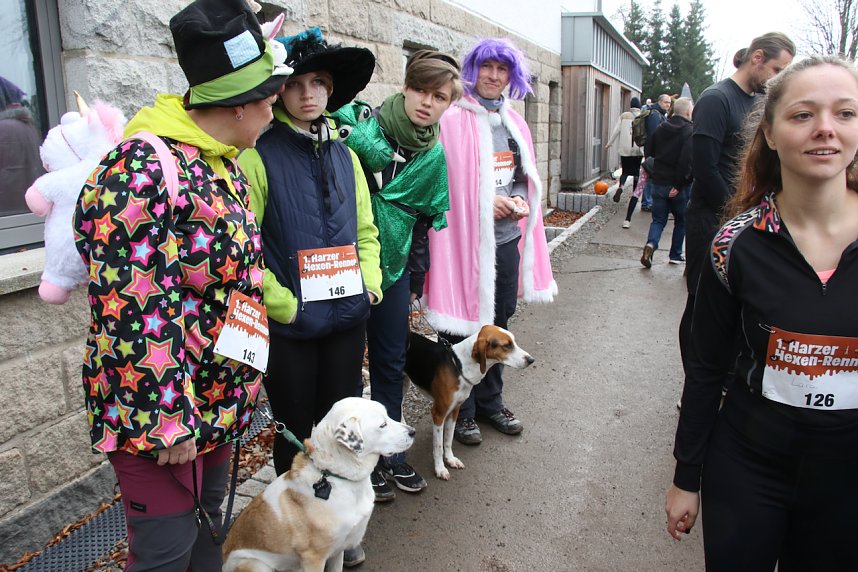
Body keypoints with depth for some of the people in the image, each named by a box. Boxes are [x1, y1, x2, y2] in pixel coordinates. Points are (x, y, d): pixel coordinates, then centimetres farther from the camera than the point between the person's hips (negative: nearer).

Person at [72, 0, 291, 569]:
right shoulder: (143, 172, -22)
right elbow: (134, 312, -25)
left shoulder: (224, 166, 8)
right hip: (155, 412, -8)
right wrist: (169, 419, -20)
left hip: (218, 401, 9)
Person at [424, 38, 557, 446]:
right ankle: (461, 411, 20)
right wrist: (487, 203, -16)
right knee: (463, 325, 2)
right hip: (467, 240, -6)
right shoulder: (454, 120, -8)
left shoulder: (514, 122, 13)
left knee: (498, 321, 16)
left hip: (507, 238, 7)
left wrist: (518, 201, -2)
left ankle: (490, 401, 33)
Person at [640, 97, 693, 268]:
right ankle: (676, 255, 21)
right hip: (678, 185, -4)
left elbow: (651, 151, 15)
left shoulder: (661, 128, 5)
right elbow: (687, 160, -23)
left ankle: (651, 244, -16)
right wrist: (679, 184, -19)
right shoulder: (690, 131, -14)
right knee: (681, 220, 14)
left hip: (658, 182, 4)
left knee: (658, 219, 10)